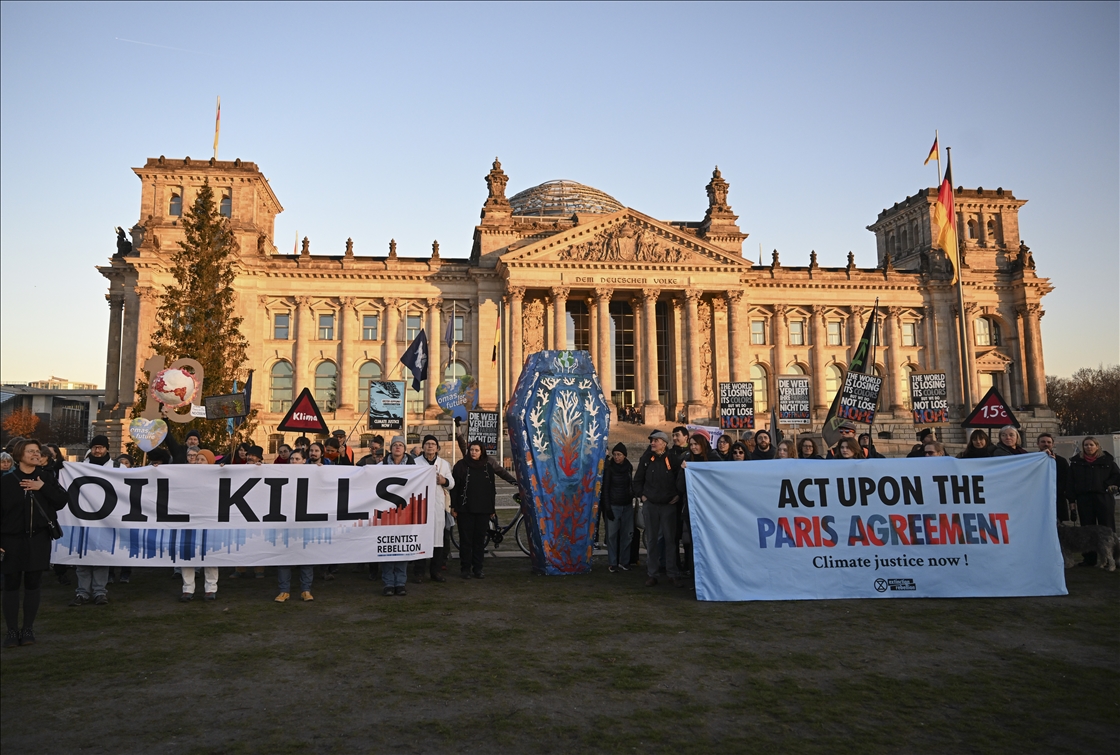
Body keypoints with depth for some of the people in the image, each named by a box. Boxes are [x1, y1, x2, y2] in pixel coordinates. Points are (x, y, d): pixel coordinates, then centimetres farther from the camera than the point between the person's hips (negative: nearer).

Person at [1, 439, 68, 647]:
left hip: (39, 539, 2)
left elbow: (62, 501, -4)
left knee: (33, 585, 6)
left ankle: (28, 629, 17)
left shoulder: (46, 477, 3)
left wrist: (43, 487, -16)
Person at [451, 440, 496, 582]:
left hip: (483, 510, 3)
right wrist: (454, 507, -8)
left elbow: (491, 489, 12)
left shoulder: (488, 467, 9)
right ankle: (465, 568, 11)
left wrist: (492, 509, 9)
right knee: (465, 539, 2)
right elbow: (455, 486, -3)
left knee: (480, 539, 6)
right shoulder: (461, 465, 0)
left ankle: (477, 568, 15)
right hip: (465, 509, -3)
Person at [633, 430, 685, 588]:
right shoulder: (646, 458, 3)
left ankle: (673, 574, 11)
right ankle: (652, 574, 13)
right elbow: (638, 479, 10)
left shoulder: (672, 459, -2)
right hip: (650, 504, 1)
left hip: (669, 504, -1)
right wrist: (641, 495, 1)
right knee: (651, 540, 6)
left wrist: (678, 495, -2)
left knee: (670, 539, 2)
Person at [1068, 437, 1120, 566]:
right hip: (1084, 499, 2)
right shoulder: (1076, 461, 10)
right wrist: (1072, 499, -1)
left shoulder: (1107, 460, 7)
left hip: (1104, 498, -2)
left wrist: (1108, 485, -8)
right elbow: (1071, 482, 7)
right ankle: (1089, 559, 9)